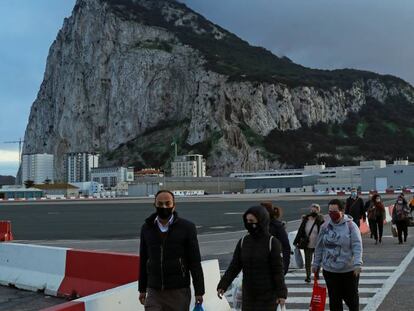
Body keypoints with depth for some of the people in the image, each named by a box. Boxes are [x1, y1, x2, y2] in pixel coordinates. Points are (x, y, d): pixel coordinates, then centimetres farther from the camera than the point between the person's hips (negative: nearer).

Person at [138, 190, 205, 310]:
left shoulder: (187, 227, -4)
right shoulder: (147, 228, 6)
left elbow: (195, 261, -4)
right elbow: (143, 260, 12)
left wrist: (199, 291, -6)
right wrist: (142, 289, 13)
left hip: (179, 292, -2)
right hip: (154, 292, 2)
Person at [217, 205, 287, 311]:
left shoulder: (272, 242, -10)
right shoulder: (243, 242, 2)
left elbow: (278, 270, -9)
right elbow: (234, 266, 1)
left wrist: (281, 293, -13)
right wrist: (223, 285, -9)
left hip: (267, 295, -4)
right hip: (248, 295, 4)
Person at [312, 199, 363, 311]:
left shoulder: (351, 226, -8)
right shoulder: (325, 226, 2)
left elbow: (357, 246, -12)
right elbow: (319, 247, 10)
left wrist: (357, 263, -23)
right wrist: (316, 264, 13)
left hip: (349, 270, -3)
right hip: (329, 270, 3)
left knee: (351, 297, 12)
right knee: (334, 299, 8)